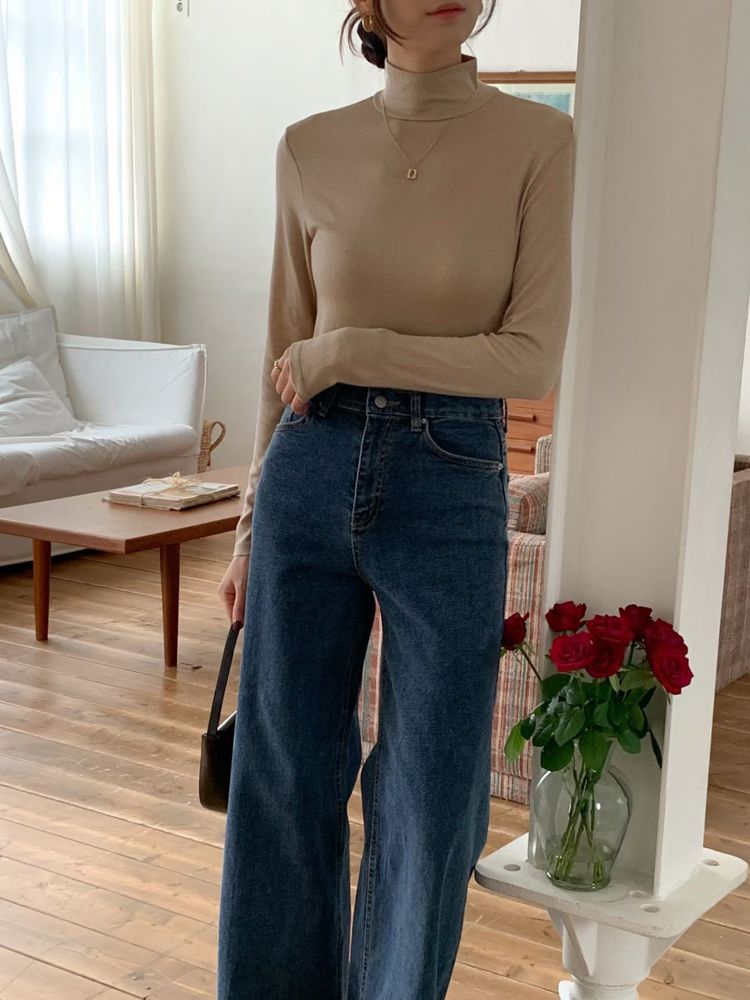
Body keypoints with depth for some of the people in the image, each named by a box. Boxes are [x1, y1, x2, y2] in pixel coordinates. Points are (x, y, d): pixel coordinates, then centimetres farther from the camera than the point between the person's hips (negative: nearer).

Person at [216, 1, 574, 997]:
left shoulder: (538, 139, -3)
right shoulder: (310, 149, 3)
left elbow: (534, 358, -9)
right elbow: (286, 358, 9)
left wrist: (353, 351, -12)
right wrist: (251, 524, 11)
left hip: (453, 484, -2)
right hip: (311, 475, 2)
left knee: (430, 797, 8)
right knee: (283, 776, 12)